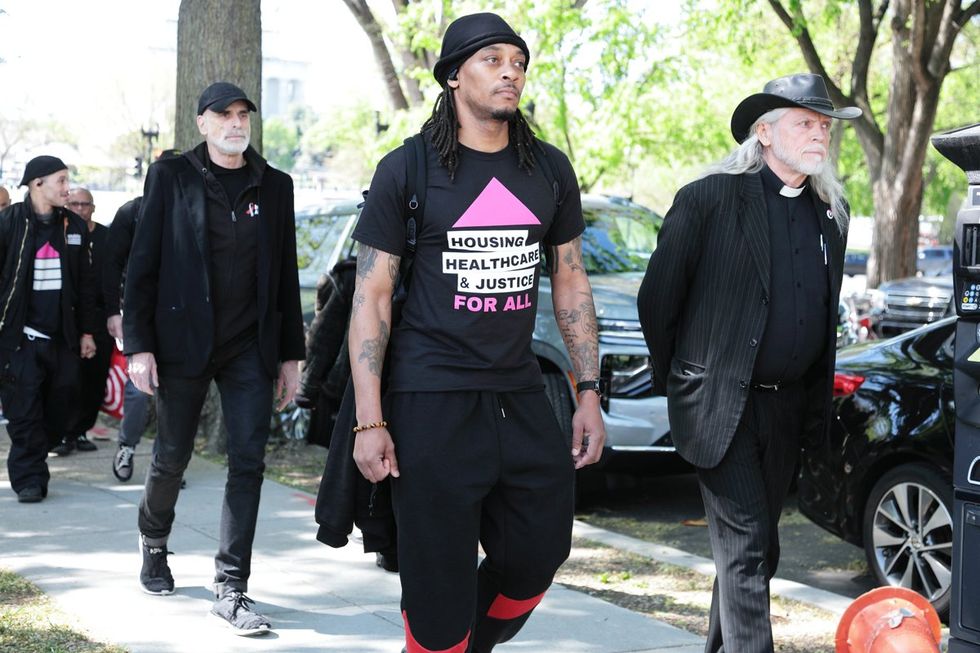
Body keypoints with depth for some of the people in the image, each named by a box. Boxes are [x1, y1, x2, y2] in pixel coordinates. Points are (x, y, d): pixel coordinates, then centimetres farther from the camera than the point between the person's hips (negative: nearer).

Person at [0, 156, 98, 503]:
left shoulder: (74, 226, 11)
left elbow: (85, 284, 15)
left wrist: (86, 331, 12)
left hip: (61, 339, 4)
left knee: (55, 414, 3)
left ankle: (31, 469, 20)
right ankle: (29, 478, 4)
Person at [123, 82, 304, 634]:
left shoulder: (275, 186, 9)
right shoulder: (171, 177, 1)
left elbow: (286, 274, 11)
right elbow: (143, 265, -1)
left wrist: (290, 353, 8)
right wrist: (139, 345, -7)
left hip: (250, 348, 2)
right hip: (184, 343, -2)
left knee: (249, 463, -5)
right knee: (172, 458, 9)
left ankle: (231, 589, 0)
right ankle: (154, 542, 38)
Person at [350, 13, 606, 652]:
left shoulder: (549, 169, 8)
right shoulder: (407, 169, -4)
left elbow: (571, 282, 14)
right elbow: (371, 296, -5)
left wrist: (590, 394, 7)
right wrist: (370, 422, -11)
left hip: (522, 398, 4)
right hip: (432, 401, -4)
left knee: (536, 562, 9)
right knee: (438, 586, 1)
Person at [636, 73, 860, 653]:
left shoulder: (831, 214, 11)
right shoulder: (709, 200, -9)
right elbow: (657, 299, -3)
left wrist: (818, 402, 15)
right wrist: (677, 382, 4)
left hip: (789, 408, 6)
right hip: (723, 407, -6)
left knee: (757, 547, 14)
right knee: (746, 546, -10)